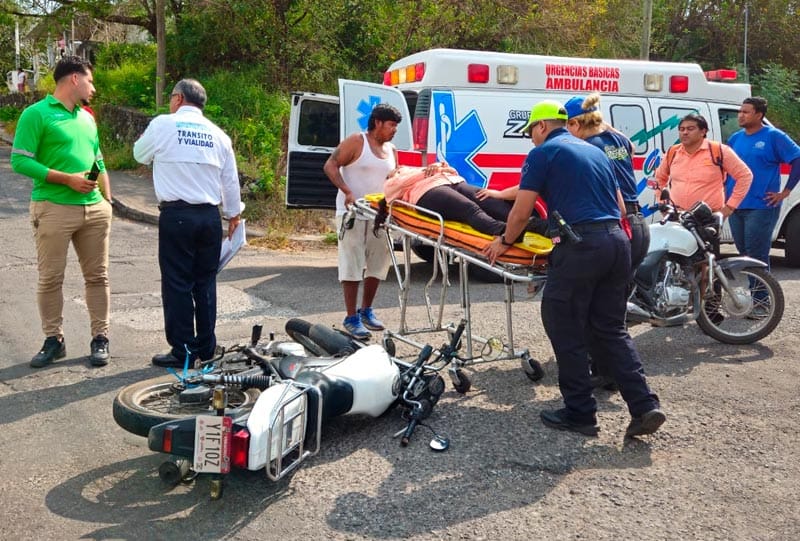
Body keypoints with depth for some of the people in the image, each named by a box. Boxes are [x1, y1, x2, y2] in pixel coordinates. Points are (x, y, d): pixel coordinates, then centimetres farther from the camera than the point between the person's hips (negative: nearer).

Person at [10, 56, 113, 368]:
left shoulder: (87, 118, 16)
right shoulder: (36, 114, -4)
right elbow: (20, 161, -10)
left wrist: (108, 200, 13)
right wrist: (67, 179, -16)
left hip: (95, 208, 6)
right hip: (54, 209, -6)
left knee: (97, 275, 7)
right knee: (50, 279, 1)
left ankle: (100, 339, 15)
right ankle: (54, 340, 14)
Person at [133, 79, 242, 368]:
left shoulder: (163, 124, -2)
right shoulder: (218, 134, 9)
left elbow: (140, 155, 14)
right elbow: (231, 180, 12)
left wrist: (146, 137, 35)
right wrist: (233, 214, 24)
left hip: (176, 215, -4)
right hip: (210, 216, 4)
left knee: (177, 283, 1)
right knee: (205, 282, 11)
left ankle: (182, 351, 5)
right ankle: (206, 347, 19)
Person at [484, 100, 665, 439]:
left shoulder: (543, 153, 1)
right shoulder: (595, 151, 22)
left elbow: (522, 211, -1)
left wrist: (505, 241, 16)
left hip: (580, 246, -7)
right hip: (617, 242, 8)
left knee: (567, 332, 5)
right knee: (611, 330, 15)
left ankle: (580, 414, 12)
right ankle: (645, 407, 8)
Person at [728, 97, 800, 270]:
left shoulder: (773, 136, -6)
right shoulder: (735, 138, 12)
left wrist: (785, 192, -11)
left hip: (761, 207, -7)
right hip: (736, 206, 7)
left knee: (756, 256, -7)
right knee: (743, 252, 14)